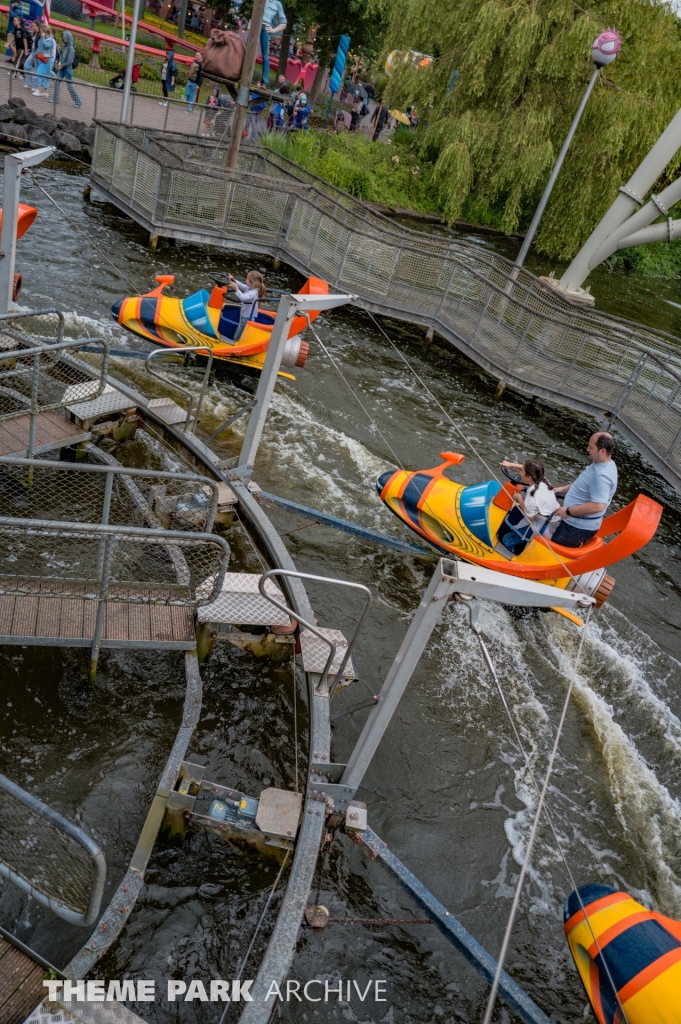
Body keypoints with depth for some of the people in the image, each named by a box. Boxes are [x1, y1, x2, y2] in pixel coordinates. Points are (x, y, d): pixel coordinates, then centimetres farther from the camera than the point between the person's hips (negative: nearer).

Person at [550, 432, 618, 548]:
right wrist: (561, 489, 11)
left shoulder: (601, 475, -28)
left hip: (579, 527, -10)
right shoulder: (601, 464, 2)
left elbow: (598, 506, -34)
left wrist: (568, 511, -26)